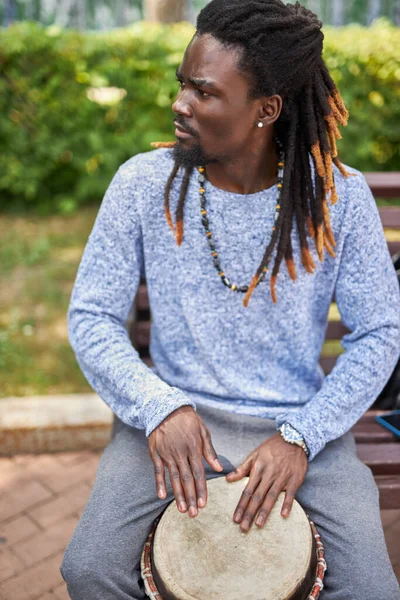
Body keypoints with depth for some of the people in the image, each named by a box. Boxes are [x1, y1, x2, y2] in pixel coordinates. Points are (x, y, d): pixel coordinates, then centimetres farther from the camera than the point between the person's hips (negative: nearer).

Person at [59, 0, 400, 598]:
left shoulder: (339, 196, -8)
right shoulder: (143, 183, -7)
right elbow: (91, 318, -4)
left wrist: (300, 437, -16)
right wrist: (159, 407, -19)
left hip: (301, 422, 1)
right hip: (174, 413, 0)